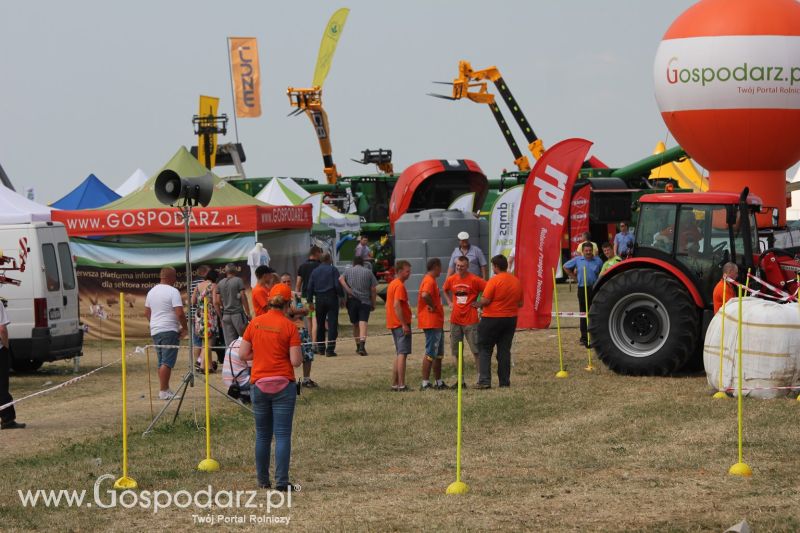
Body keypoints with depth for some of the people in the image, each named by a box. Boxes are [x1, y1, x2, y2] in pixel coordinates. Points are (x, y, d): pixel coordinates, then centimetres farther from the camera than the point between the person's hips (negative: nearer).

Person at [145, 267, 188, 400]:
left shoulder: (151, 292, 13)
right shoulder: (173, 292, -11)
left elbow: (146, 312, 19)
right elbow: (179, 313, -17)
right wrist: (184, 328, -5)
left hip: (155, 331, 8)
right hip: (169, 330, -8)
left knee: (162, 362, 14)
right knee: (167, 362, -8)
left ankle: (165, 389, 19)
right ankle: (163, 391, -13)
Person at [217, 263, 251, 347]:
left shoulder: (220, 283, 10)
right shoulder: (238, 280, -3)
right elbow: (243, 297, -7)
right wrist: (248, 314, -4)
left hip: (226, 315, 4)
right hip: (238, 313, -4)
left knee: (229, 344, 3)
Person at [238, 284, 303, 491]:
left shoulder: (255, 323, 1)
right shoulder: (289, 327, -9)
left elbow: (243, 354, 2)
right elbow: (296, 361, -11)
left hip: (259, 385, 3)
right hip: (283, 385, -3)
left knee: (262, 435, 13)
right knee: (283, 435, -1)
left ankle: (263, 480, 19)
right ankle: (281, 482, -6)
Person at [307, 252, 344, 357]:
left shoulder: (315, 271, 9)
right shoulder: (333, 270, -4)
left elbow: (310, 288, 8)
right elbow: (338, 285, -12)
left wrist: (311, 301, 14)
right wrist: (342, 297, -3)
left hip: (319, 299, 4)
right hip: (331, 297, -4)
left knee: (320, 324, 14)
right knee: (332, 324, -4)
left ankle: (320, 348, 18)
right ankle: (330, 349, -12)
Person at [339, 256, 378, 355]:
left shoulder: (347, 271, 9)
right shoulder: (368, 272, 7)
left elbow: (340, 279, -11)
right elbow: (373, 289, 4)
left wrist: (349, 291, -11)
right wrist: (373, 304, 10)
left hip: (352, 301, 2)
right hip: (365, 301, -2)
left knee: (355, 324, 15)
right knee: (363, 323, -11)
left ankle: (358, 346, 25)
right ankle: (362, 345, -29)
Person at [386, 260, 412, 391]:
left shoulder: (392, 284, 16)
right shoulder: (400, 286, -14)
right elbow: (397, 305, -23)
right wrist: (404, 324, -23)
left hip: (394, 324, 10)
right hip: (401, 324, -10)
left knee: (399, 354, 15)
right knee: (402, 353, -9)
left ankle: (395, 384, 17)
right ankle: (401, 385, -12)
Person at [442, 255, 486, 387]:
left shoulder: (474, 280, -9)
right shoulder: (451, 280, 6)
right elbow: (445, 290, 27)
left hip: (470, 320, -5)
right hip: (455, 320, 5)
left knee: (476, 350, -5)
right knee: (456, 351, 7)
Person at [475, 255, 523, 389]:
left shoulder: (494, 280, -15)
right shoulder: (516, 281, 5)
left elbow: (485, 300, -19)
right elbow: (520, 303, 10)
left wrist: (477, 304, 0)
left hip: (492, 319, -6)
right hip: (511, 319, 6)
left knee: (485, 350, 2)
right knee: (504, 351, 11)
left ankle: (484, 380, -6)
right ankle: (504, 381, 9)